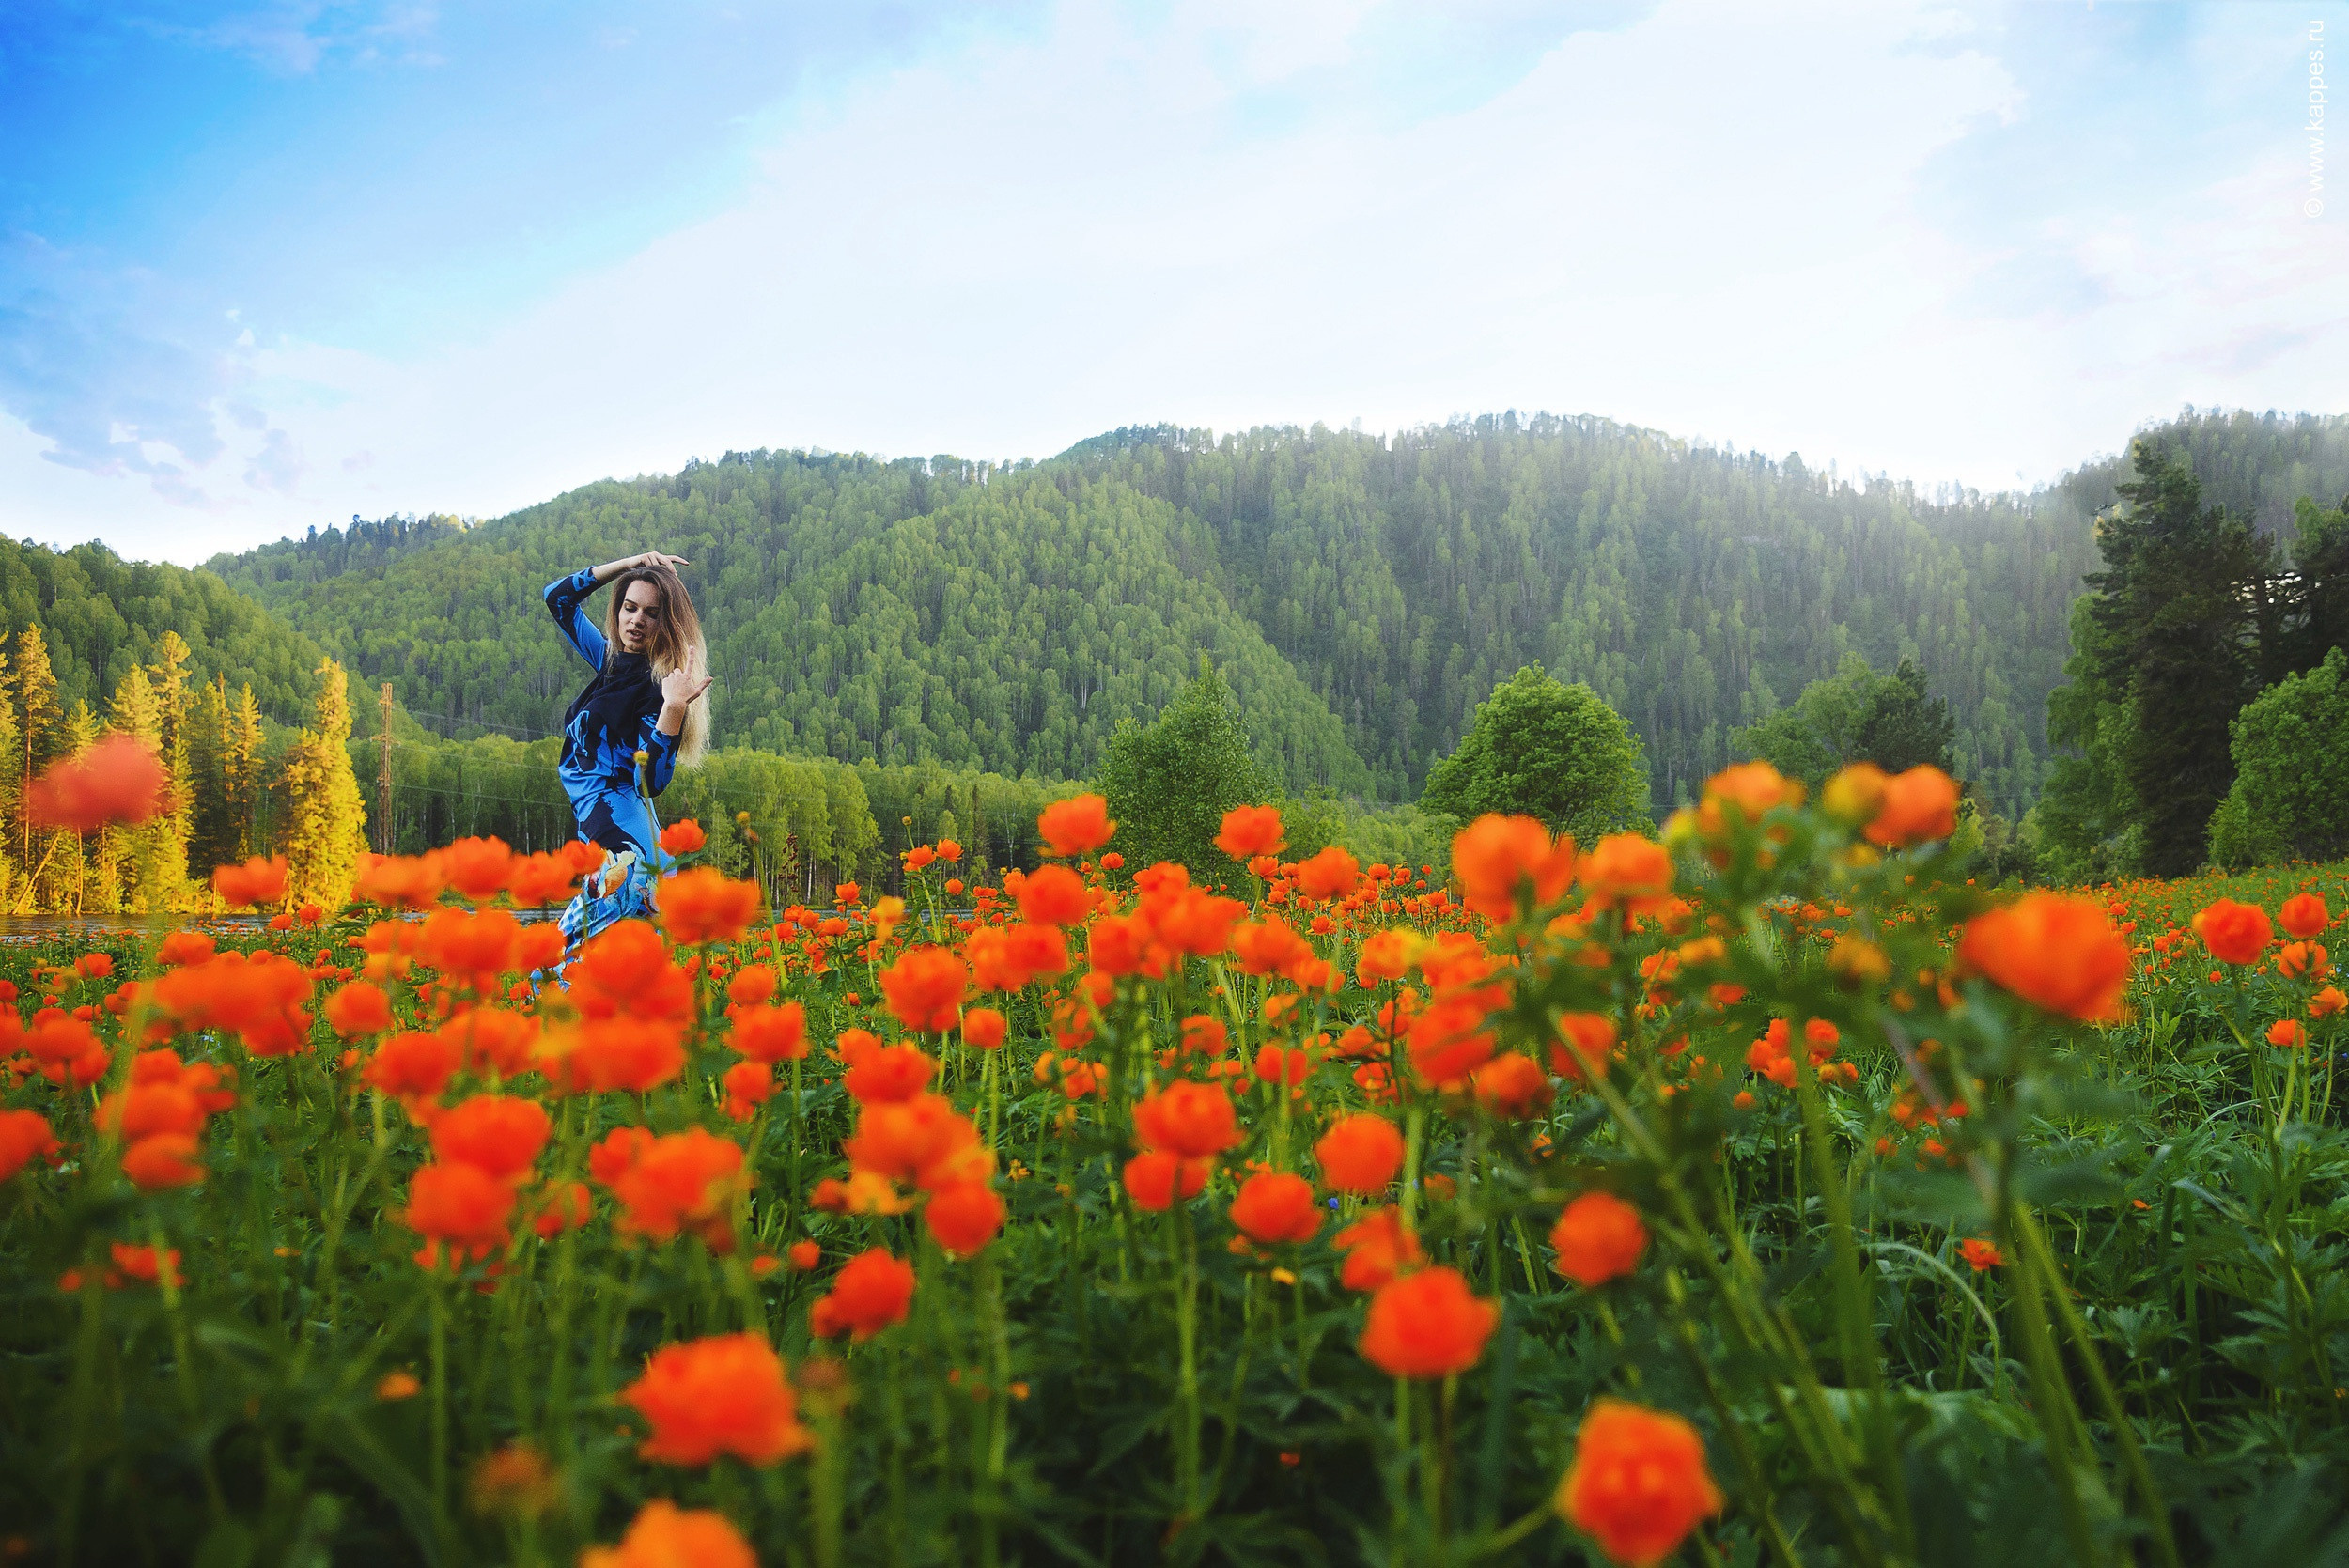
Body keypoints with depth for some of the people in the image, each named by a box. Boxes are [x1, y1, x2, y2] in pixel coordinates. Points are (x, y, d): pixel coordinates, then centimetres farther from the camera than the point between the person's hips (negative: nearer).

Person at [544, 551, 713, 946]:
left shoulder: (660, 685, -11)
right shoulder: (612, 660, 10)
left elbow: (651, 781, -21)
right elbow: (558, 596, 21)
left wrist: (674, 708, -32)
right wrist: (627, 565, 10)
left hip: (621, 839, -8)